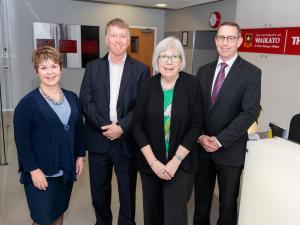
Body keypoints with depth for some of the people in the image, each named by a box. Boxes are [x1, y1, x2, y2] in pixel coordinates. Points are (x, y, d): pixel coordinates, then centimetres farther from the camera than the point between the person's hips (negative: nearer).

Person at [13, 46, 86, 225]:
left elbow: (79, 129, 9)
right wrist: (33, 169, -16)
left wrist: (80, 156, 7)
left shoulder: (72, 98, 3)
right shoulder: (28, 103, -14)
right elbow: (21, 140, -14)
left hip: (66, 170, 5)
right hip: (41, 173, -4)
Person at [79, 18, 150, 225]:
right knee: (99, 189, 17)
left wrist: (121, 127, -17)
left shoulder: (141, 69, -1)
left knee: (127, 190, 13)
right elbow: (86, 101, -3)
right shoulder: (93, 67, 5)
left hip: (127, 141, -2)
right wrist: (105, 125, -15)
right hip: (98, 140, 2)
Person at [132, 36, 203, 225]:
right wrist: (153, 161, -10)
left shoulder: (192, 84, -7)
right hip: (150, 162, 2)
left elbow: (196, 126, -8)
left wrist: (175, 161, -12)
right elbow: (137, 125, -3)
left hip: (181, 163, -2)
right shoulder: (148, 85, -3)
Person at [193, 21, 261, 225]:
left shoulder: (251, 73, -7)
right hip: (201, 147, 4)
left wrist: (219, 141, -18)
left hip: (230, 150, -3)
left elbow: (249, 113, -15)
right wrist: (200, 136, -9)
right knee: (201, 198, 18)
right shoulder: (204, 71, 7)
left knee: (227, 202, 15)